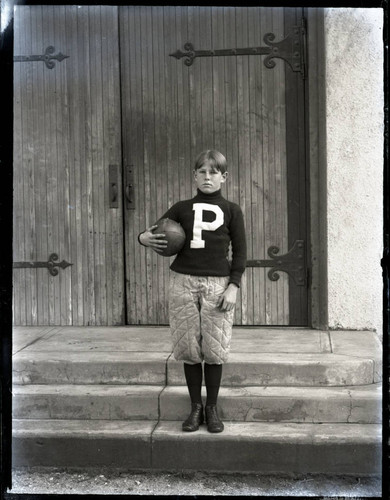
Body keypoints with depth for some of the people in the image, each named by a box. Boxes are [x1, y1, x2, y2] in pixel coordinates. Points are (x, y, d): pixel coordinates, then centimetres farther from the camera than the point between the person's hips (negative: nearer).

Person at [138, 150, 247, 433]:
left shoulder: (231, 211, 5)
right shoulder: (182, 208, 10)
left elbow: (240, 252, 4)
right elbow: (157, 233, 17)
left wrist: (233, 286, -6)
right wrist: (144, 238, -7)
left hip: (217, 284, -1)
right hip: (183, 282, 2)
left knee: (214, 350, 1)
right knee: (189, 349, 4)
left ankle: (212, 408, 15)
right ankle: (196, 407, 17)